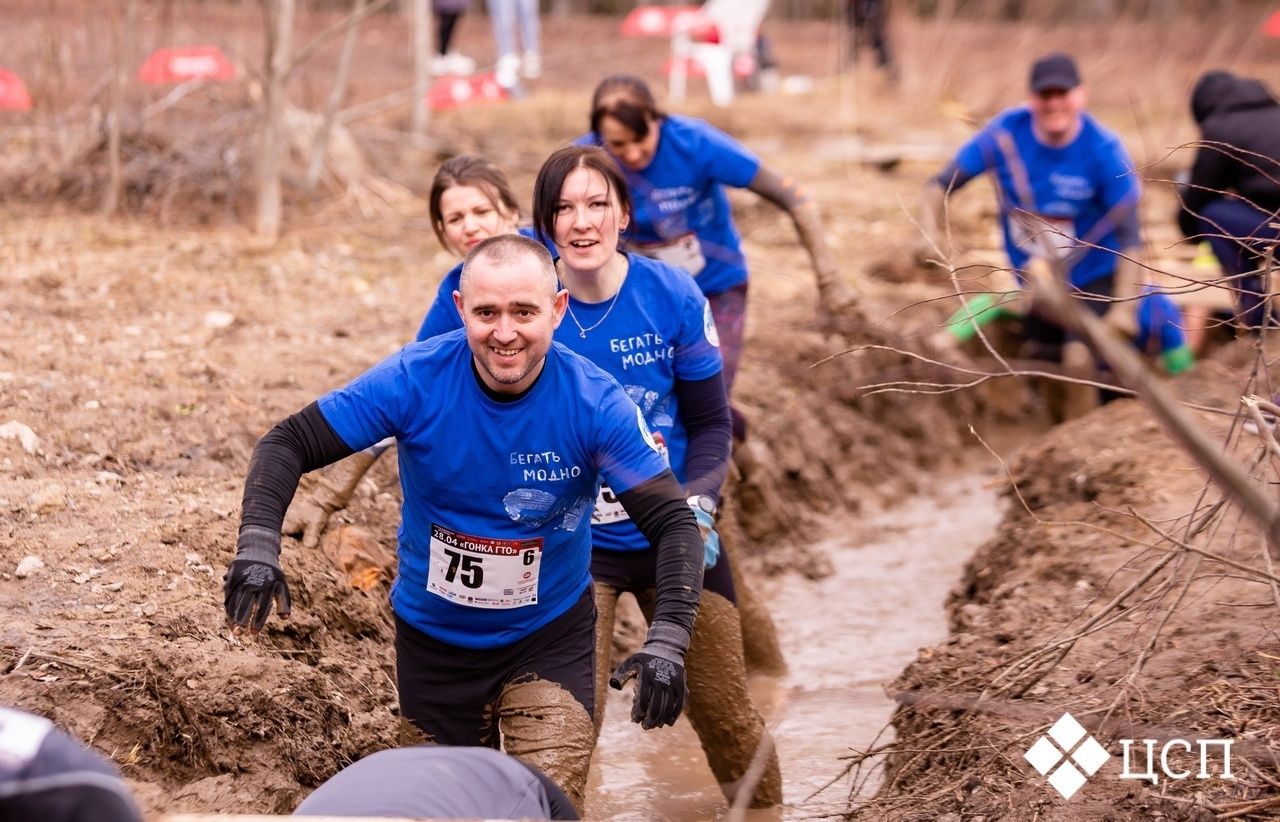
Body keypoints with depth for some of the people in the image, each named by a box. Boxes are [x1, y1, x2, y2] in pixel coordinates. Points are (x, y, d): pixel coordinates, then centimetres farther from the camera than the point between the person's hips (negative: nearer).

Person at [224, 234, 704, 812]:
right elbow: (288, 444, -16)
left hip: (549, 638, -1)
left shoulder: (595, 404, -21)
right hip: (433, 639, 1)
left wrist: (667, 641, -35)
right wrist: (257, 545, -34)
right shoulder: (416, 379, -20)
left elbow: (674, 524, -20)